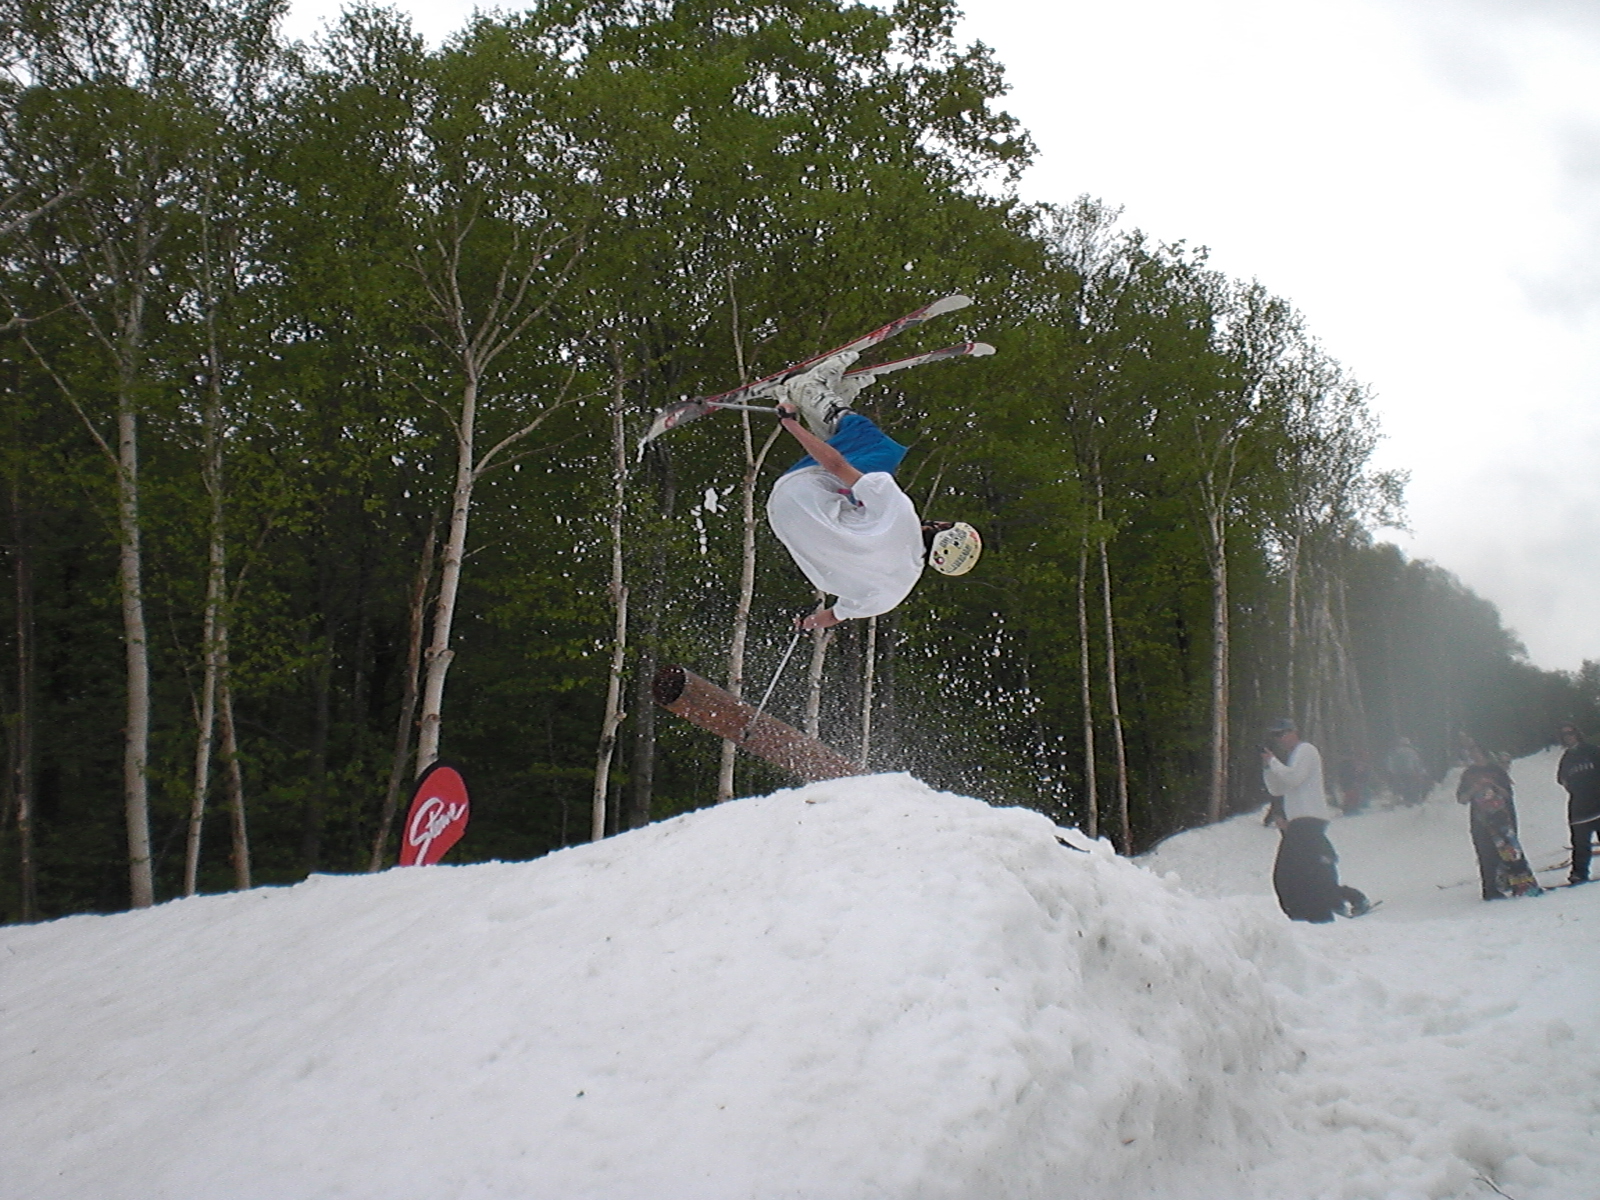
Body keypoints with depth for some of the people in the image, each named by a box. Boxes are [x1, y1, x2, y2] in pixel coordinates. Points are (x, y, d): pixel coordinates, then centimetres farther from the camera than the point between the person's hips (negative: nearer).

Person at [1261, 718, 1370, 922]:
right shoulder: (1293, 756, 27)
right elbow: (1277, 789, 21)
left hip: (1309, 819, -10)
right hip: (1298, 822, 10)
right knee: (1284, 876, 5)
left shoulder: (1305, 750, -1)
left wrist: (1273, 762, -8)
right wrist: (1268, 767, 9)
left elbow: (1294, 778, -16)